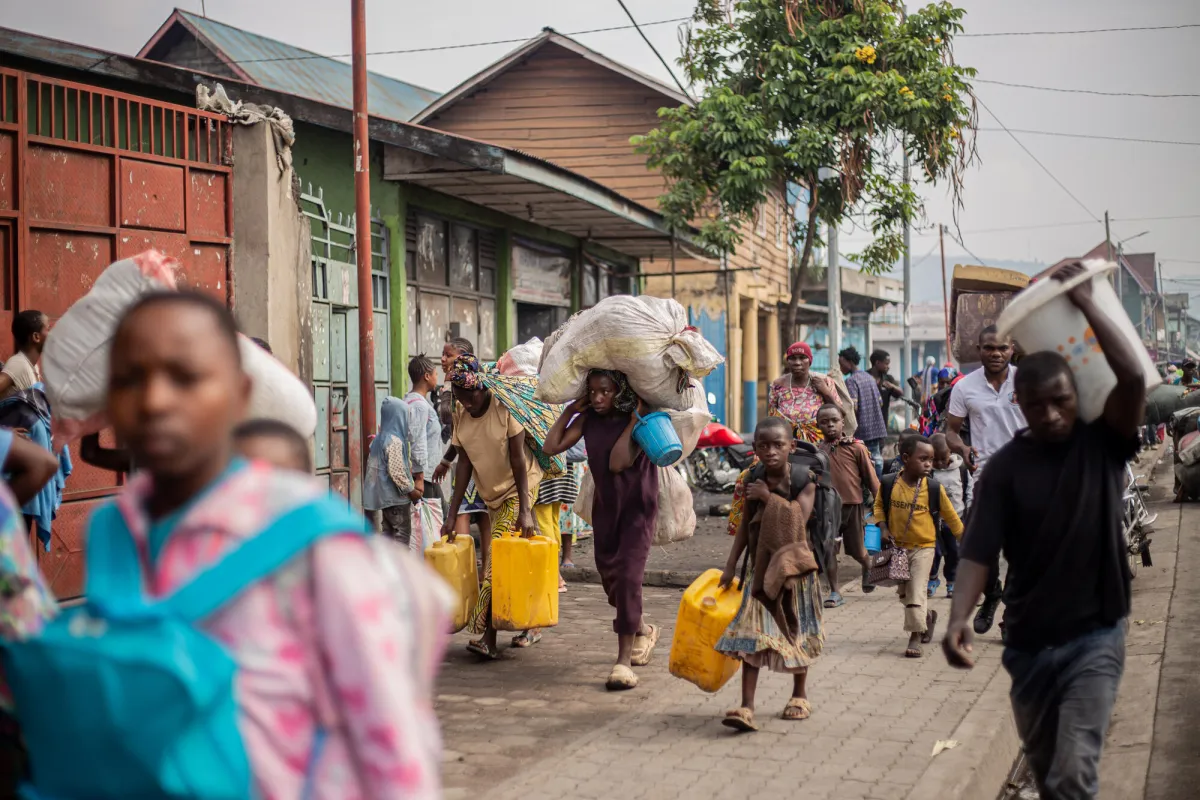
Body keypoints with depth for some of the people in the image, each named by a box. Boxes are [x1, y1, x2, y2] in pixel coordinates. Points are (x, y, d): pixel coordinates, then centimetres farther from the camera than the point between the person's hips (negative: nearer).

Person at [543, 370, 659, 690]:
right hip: (605, 505, 6)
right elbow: (552, 446, -5)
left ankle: (624, 660, -18)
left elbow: (618, 463, -27)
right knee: (609, 576, 14)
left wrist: (634, 421, -27)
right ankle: (643, 630, 42)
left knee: (627, 575, -18)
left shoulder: (640, 420, -16)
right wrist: (571, 410, -6)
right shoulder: (589, 418, -1)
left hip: (637, 506, -6)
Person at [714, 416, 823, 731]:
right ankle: (746, 707, -12)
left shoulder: (803, 480, -8)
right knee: (752, 633, -8)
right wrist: (730, 566, 6)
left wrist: (769, 496, -22)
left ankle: (800, 694, 34)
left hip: (791, 566, -2)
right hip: (759, 566, 2)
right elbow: (745, 525, 7)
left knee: (796, 631, 13)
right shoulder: (753, 480, 1)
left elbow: (800, 516, -23)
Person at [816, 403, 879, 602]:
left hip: (852, 504, -2)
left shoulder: (856, 447, -6)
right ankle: (835, 592, 10)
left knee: (857, 550, 11)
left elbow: (870, 477, -3)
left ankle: (868, 570, 45)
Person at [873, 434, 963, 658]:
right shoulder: (888, 484, -10)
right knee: (903, 591, 15)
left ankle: (915, 635, -2)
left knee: (916, 591, -9)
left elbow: (950, 515, 0)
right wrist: (883, 527, -7)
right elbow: (879, 505, 8)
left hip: (923, 547, -3)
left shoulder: (934, 489, -11)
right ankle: (927, 616, 41)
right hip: (898, 546, 3)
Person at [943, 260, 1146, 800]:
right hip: (1028, 643, 2)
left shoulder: (1103, 443, -5)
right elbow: (978, 552, -10)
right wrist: (958, 619, -27)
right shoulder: (1006, 468, -4)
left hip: (1094, 638, -2)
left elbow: (1133, 377, -22)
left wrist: (1084, 301, -19)